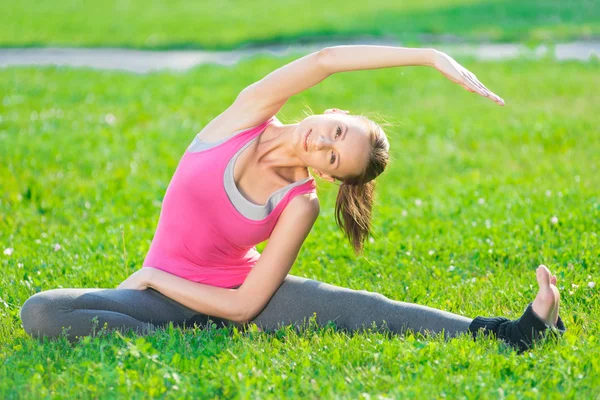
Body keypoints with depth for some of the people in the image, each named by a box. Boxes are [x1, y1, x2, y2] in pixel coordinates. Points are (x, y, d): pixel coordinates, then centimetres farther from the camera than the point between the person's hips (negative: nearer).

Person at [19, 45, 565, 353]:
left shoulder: (300, 206, -14)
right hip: (164, 292, 1)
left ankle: (514, 333, -36)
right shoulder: (248, 116, -12)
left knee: (355, 307, -28)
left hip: (235, 291, -1)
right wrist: (429, 56, -29)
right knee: (42, 312, -27)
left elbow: (244, 308, -19)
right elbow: (324, 61, -26)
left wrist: (153, 275, -16)